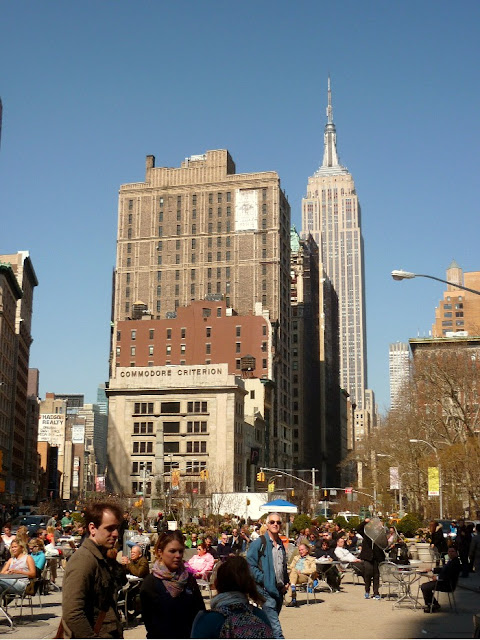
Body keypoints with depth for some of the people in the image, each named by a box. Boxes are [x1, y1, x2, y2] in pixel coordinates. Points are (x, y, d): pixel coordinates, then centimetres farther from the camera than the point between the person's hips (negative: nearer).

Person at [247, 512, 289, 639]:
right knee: (275, 628, -13)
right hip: (266, 590, -7)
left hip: (279, 590, 7)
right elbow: (250, 565, -11)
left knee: (270, 624, 14)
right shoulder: (259, 543, -7)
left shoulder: (281, 545, 16)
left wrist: (286, 582, 15)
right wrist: (263, 580, -16)